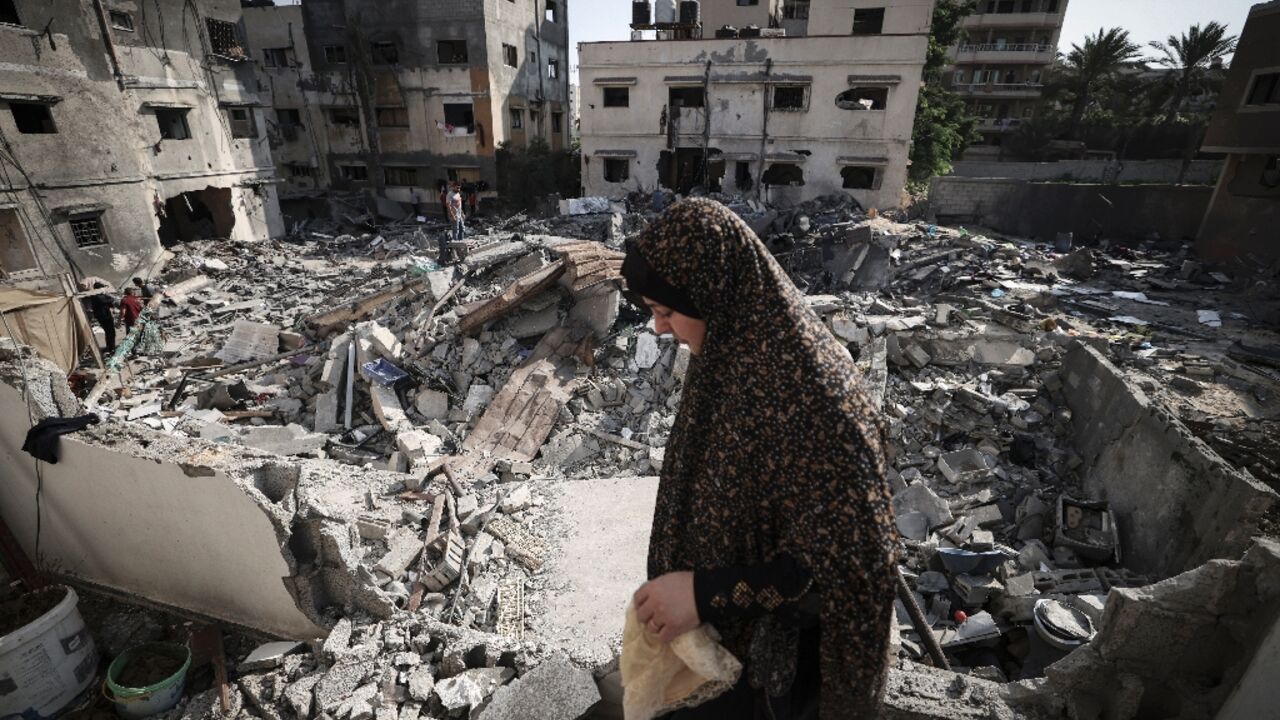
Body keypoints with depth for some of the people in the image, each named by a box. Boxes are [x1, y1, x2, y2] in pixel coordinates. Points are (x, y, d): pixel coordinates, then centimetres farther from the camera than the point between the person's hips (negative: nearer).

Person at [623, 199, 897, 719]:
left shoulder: (805, 384, -34)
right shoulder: (732, 346, -8)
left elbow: (851, 552, -27)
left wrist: (707, 593, -27)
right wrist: (687, 584, 7)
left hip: (769, 641, -7)